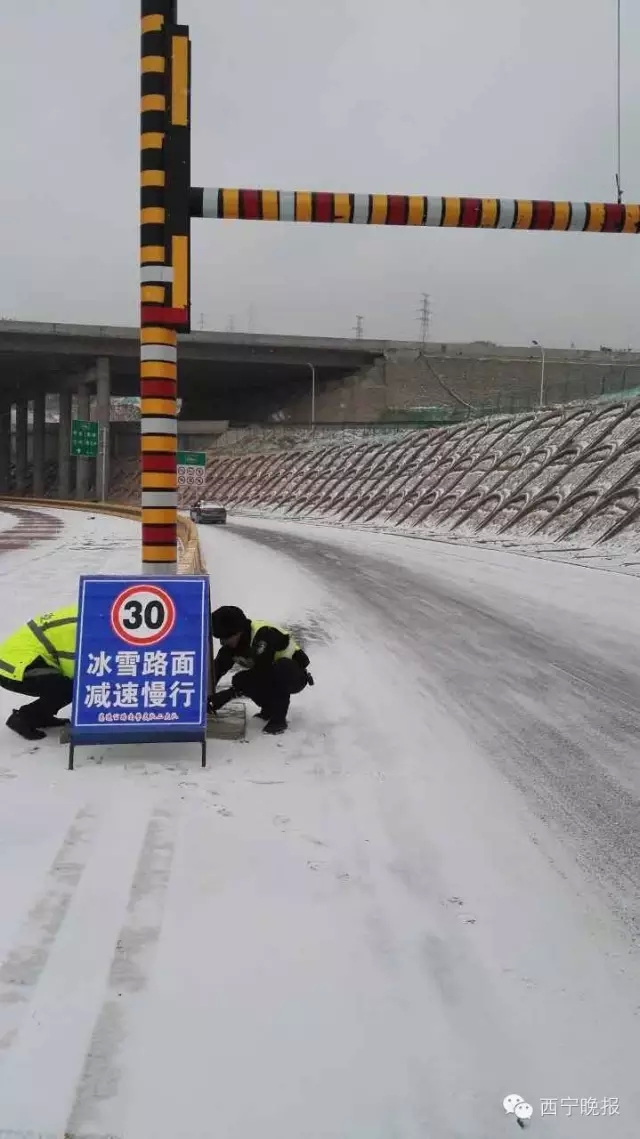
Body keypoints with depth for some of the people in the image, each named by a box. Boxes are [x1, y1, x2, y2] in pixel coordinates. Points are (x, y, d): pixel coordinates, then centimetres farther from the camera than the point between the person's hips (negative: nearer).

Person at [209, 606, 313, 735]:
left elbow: (261, 672, -36)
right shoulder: (233, 641, -9)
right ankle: (270, 708, 5)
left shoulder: (263, 634, -32)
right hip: (273, 678, 7)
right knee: (240, 680, -16)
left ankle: (279, 718, -22)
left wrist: (228, 694, -38)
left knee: (281, 669, -38)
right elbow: (218, 667, -11)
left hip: (296, 675, -7)